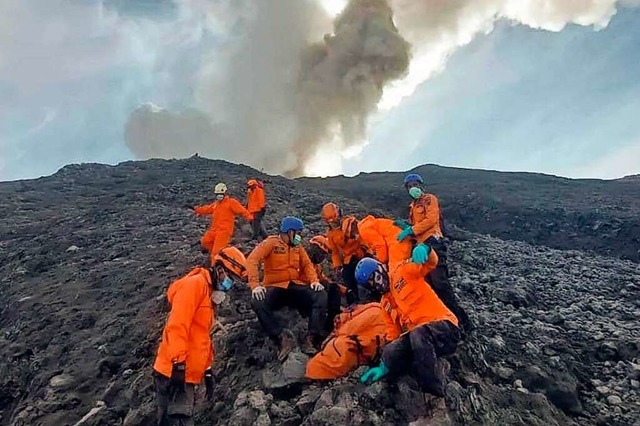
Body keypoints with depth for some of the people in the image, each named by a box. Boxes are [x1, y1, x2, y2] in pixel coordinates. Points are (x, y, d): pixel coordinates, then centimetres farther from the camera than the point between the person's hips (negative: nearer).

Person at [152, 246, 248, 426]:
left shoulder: (209, 292, 20)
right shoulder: (195, 283, -11)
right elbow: (177, 325, -21)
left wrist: (207, 370, 23)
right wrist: (178, 364, -24)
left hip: (187, 374, 10)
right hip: (175, 372, -10)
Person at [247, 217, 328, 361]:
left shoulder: (297, 246, 15)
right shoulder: (271, 242, -2)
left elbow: (307, 264, 12)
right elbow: (252, 260, -14)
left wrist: (314, 280, -10)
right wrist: (255, 285, -27)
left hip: (296, 286, 4)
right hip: (275, 287, -4)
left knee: (321, 296, -22)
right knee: (257, 302, -34)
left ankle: (312, 338, -29)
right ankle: (282, 337, -35)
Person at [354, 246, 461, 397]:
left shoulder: (403, 271, 5)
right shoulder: (385, 303, 21)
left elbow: (431, 262, -7)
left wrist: (423, 249, -31)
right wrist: (385, 366, 8)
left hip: (443, 326, -6)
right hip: (416, 335, 6)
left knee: (418, 333, -39)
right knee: (390, 354, -23)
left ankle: (434, 390, -25)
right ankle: (436, 367, -3)